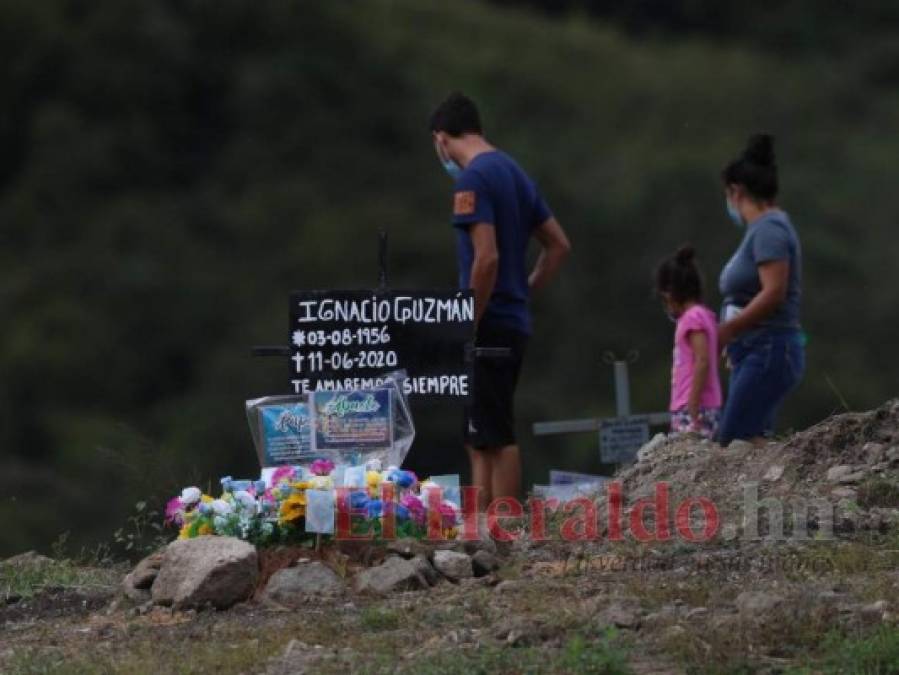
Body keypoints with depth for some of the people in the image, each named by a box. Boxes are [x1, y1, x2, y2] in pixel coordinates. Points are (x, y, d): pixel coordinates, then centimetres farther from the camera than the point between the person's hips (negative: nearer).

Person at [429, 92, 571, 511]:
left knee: (494, 437, -6)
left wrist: (466, 327, -16)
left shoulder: (472, 180, -14)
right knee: (480, 436, 14)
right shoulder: (515, 174, 14)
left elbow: (486, 258, -23)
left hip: (488, 324, -9)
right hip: (515, 321, 9)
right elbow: (559, 245, 18)